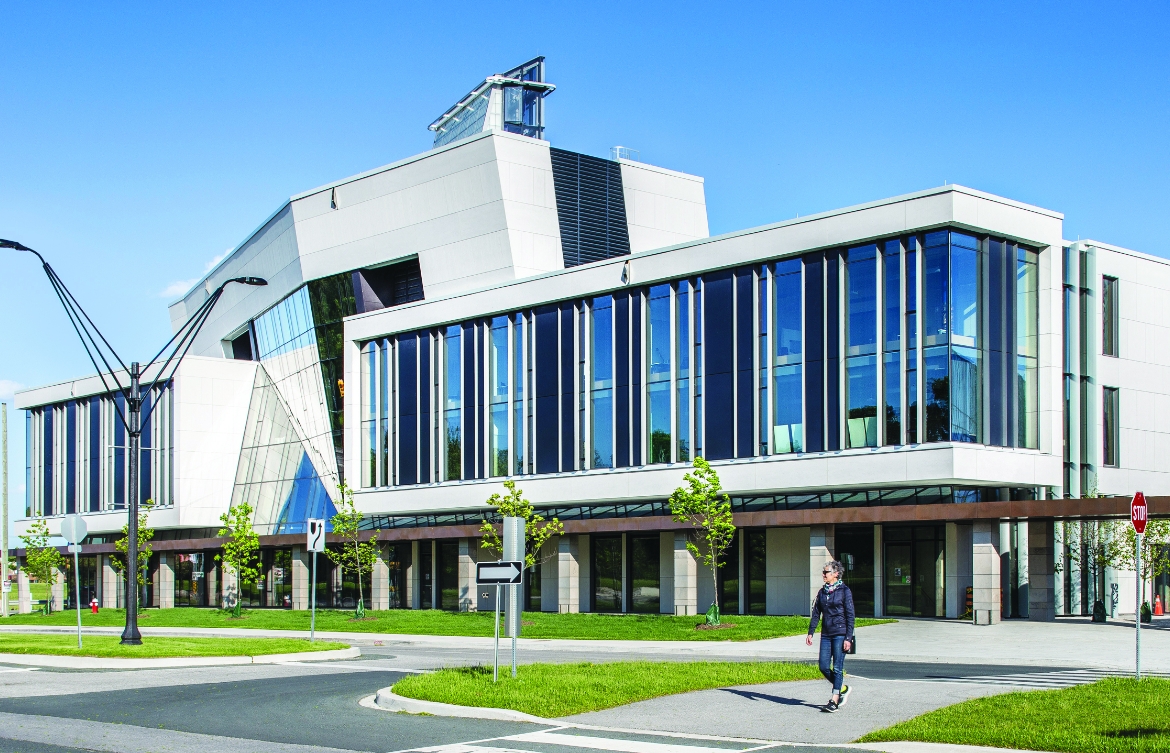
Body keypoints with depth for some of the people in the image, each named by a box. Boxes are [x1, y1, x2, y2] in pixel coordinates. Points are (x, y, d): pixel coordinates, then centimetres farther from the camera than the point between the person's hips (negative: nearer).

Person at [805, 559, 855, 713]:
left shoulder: (844, 591, -6)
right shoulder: (822, 591, 10)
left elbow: (850, 616, -8)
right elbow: (816, 613, 13)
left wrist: (848, 638, -13)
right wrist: (810, 633, 5)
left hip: (840, 634, -6)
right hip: (826, 634, 6)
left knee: (837, 668, -4)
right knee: (824, 667, 3)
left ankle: (834, 701, 1)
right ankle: (842, 689, 25)